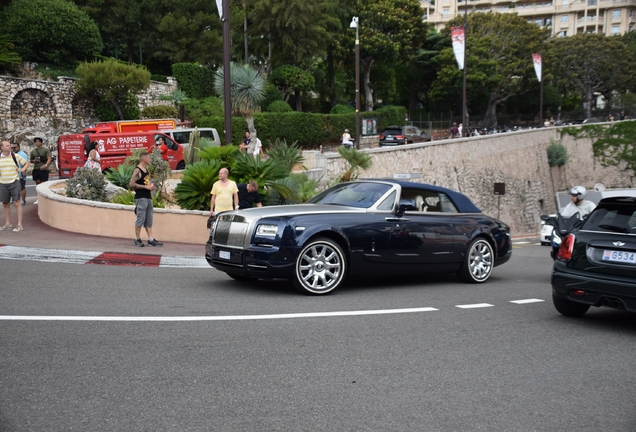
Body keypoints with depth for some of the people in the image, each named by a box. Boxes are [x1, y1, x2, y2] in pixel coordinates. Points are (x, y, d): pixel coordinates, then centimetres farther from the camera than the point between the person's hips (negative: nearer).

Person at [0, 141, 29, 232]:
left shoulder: (15, 156, 0)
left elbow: (26, 163, 12)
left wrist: (23, 169, -6)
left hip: (14, 182, -3)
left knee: (17, 202, -8)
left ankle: (19, 225, -7)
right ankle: (8, 224, 16)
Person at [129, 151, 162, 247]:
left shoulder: (146, 169, 15)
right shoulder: (137, 170, -12)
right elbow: (131, 184, -19)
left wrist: (151, 186, 7)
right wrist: (146, 187, -18)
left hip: (148, 197, 9)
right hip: (141, 198, -9)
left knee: (149, 220, 8)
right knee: (141, 219, -4)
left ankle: (151, 240, 9)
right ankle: (137, 239, 6)